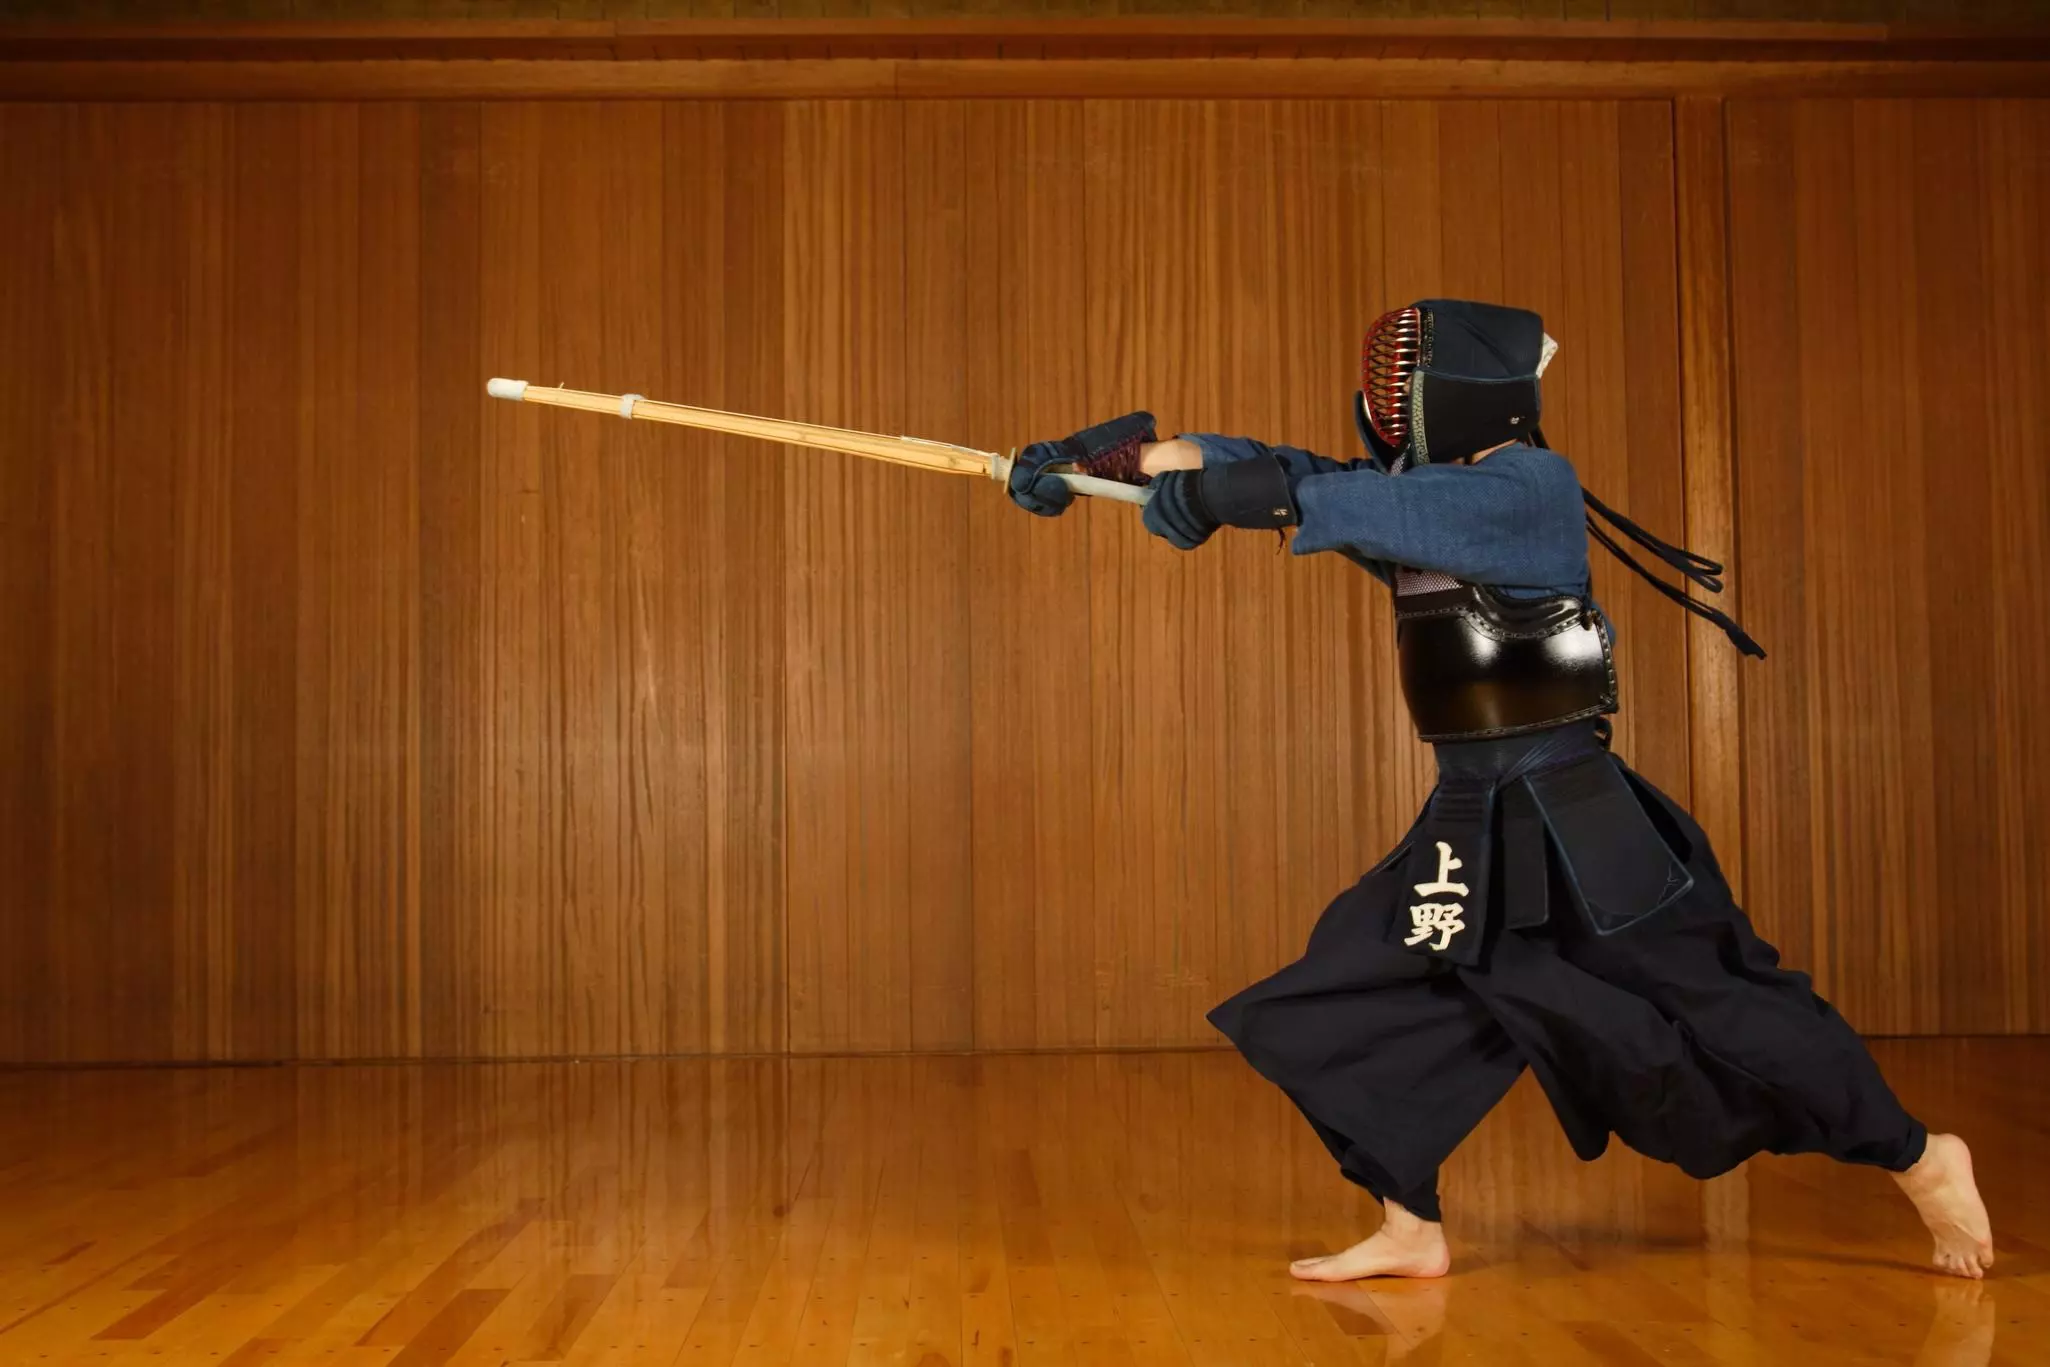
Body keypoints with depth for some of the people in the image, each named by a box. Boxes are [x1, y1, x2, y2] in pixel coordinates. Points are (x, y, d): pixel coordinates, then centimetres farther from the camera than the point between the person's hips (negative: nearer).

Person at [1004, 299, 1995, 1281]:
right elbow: (1284, 479, 6)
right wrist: (1123, 453, -1)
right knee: (1358, 999, 5)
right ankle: (1412, 1232, 17)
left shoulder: (1532, 485, -14)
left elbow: (1371, 505, -27)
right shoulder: (1414, 495, 9)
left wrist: (1224, 492, -27)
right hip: (1470, 816, 8)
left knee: (1713, 1003, -1)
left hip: (1570, 816, -8)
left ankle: (1921, 1162, 18)